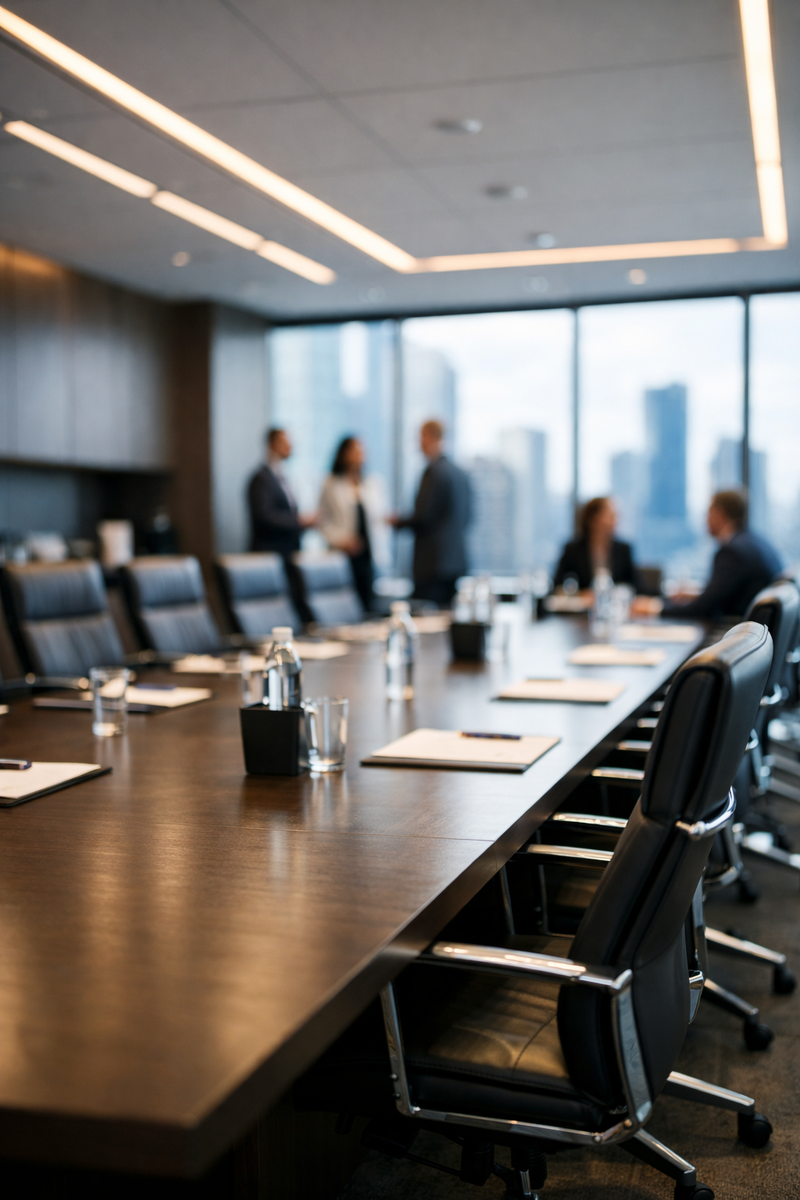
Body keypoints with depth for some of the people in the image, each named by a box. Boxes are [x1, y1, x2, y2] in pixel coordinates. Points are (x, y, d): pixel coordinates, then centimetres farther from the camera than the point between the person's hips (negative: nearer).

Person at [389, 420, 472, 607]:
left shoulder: (433, 472, -14)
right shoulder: (461, 473, 12)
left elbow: (422, 516, -16)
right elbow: (467, 515, 17)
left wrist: (398, 522, 1)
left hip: (433, 560, -8)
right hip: (457, 559, 8)